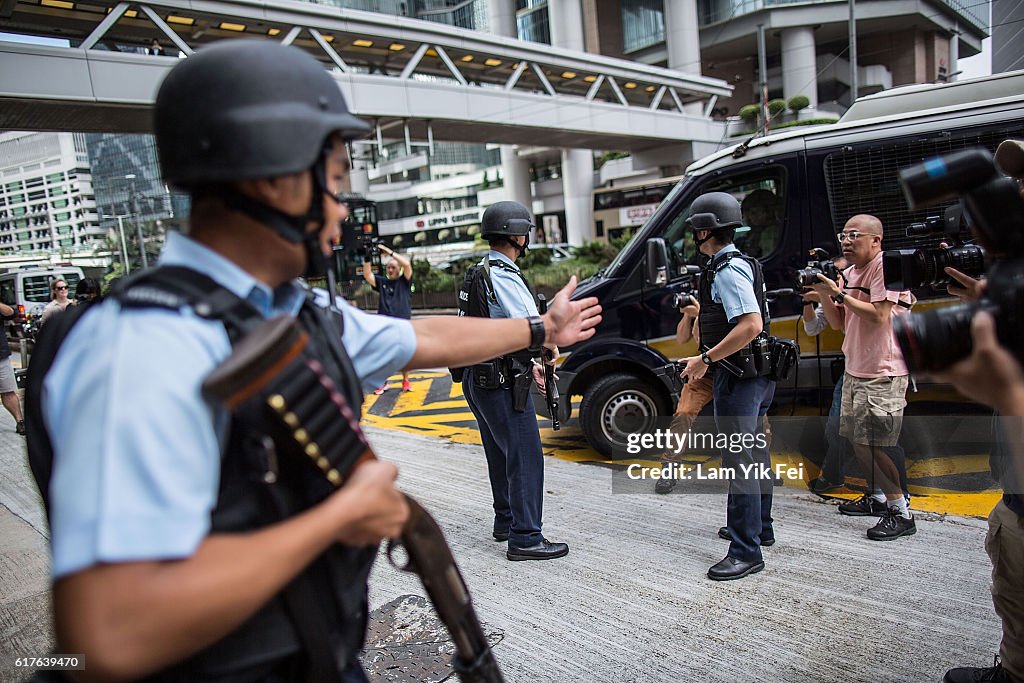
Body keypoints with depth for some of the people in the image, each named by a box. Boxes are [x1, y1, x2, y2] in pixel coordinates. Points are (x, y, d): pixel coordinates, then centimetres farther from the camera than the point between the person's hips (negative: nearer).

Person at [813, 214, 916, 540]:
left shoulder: (886, 267, -12)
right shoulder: (851, 272, 14)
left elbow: (879, 316, -23)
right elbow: (839, 323, 13)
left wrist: (838, 293, -19)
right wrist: (823, 293, -1)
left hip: (883, 372, -9)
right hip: (855, 368, 9)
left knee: (873, 443, -11)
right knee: (856, 438, 16)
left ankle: (901, 512, 0)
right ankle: (878, 496, 32)